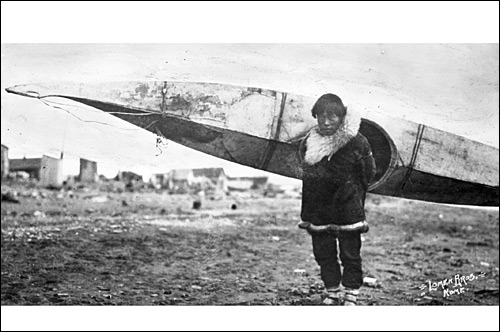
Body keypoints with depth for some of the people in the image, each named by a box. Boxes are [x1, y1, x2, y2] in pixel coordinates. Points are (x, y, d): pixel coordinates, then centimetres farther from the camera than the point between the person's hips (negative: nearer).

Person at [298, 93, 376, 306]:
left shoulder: (356, 142, -12)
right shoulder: (308, 143, 0)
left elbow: (368, 173, -2)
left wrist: (351, 191, 0)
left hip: (347, 210, -4)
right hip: (317, 211, 4)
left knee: (350, 254, 5)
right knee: (323, 254, 12)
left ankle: (351, 296, 19)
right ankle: (332, 294, 28)